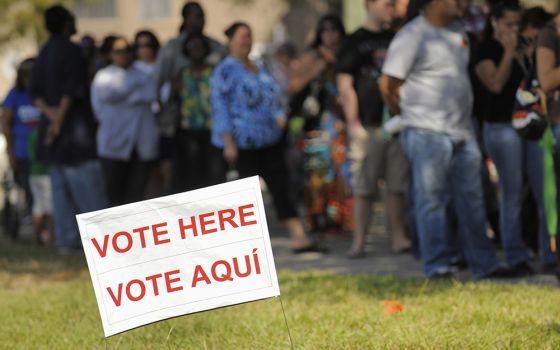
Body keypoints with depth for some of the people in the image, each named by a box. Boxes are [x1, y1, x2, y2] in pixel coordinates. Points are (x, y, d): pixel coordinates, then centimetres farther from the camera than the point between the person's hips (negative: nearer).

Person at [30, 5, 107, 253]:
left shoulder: (44, 53, 14)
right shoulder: (70, 51, -12)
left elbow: (35, 92, 10)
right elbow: (71, 90, -18)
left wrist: (49, 112, -4)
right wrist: (58, 119, -14)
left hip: (52, 131, 8)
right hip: (74, 130, -8)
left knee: (61, 186, 7)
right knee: (87, 184, -6)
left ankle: (66, 239, 6)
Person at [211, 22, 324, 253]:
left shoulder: (260, 68, 16)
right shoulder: (225, 71, -7)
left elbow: (273, 96, 25)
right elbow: (220, 108, -11)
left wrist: (280, 117, 5)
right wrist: (229, 143, -16)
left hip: (269, 140, 7)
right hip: (244, 143, -7)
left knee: (281, 189, 1)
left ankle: (299, 238, -3)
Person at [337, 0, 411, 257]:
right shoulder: (354, 43, 1)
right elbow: (345, 86, -4)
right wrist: (354, 124, -11)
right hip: (368, 125, -4)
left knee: (397, 185, 3)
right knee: (363, 188, -3)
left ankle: (398, 237, 7)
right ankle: (359, 241, 0)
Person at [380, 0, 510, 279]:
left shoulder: (457, 30, 13)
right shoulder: (412, 36, -11)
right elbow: (388, 84, -10)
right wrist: (408, 115, 1)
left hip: (462, 131, 8)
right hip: (428, 132, -7)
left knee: (471, 199, 9)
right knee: (431, 200, -3)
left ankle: (483, 264, 14)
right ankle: (437, 267, 1)